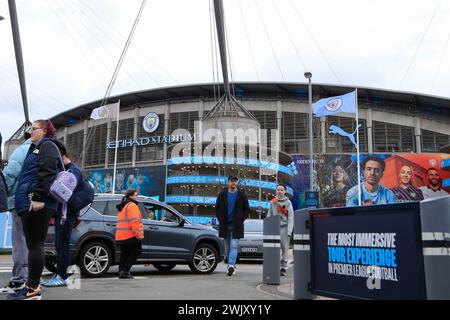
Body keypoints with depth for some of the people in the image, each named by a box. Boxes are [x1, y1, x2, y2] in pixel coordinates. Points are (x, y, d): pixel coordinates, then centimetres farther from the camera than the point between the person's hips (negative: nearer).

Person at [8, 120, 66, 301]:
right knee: (33, 245, 10)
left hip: (37, 204, -10)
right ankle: (32, 286, 15)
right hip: (30, 204, 10)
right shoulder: (37, 148, 28)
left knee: (35, 245, -9)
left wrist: (38, 197, -24)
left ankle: (33, 289, -6)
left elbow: (47, 173, -16)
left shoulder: (47, 145, -2)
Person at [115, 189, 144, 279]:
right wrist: (138, 234, -19)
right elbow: (134, 222, -19)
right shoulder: (132, 205, -10)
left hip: (121, 236, 10)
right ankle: (125, 272, -7)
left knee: (124, 254, 13)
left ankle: (121, 273, 13)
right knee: (136, 252, -2)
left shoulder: (123, 207, 23)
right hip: (130, 236, -9)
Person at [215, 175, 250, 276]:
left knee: (234, 246, -13)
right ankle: (231, 266, 19)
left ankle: (231, 266, -20)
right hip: (225, 225, 3)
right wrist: (220, 219, 2)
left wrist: (241, 219, -4)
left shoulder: (242, 195, 4)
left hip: (236, 226, -3)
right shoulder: (222, 195, 8)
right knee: (227, 247, 8)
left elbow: (247, 209, 7)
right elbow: (217, 208, 14)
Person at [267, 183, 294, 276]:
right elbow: (269, 216, 13)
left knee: (284, 247, -3)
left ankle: (283, 267, 3)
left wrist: (289, 231, -8)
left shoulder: (288, 202, 5)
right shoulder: (273, 202, 12)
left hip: (284, 227, -2)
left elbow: (290, 217, 0)